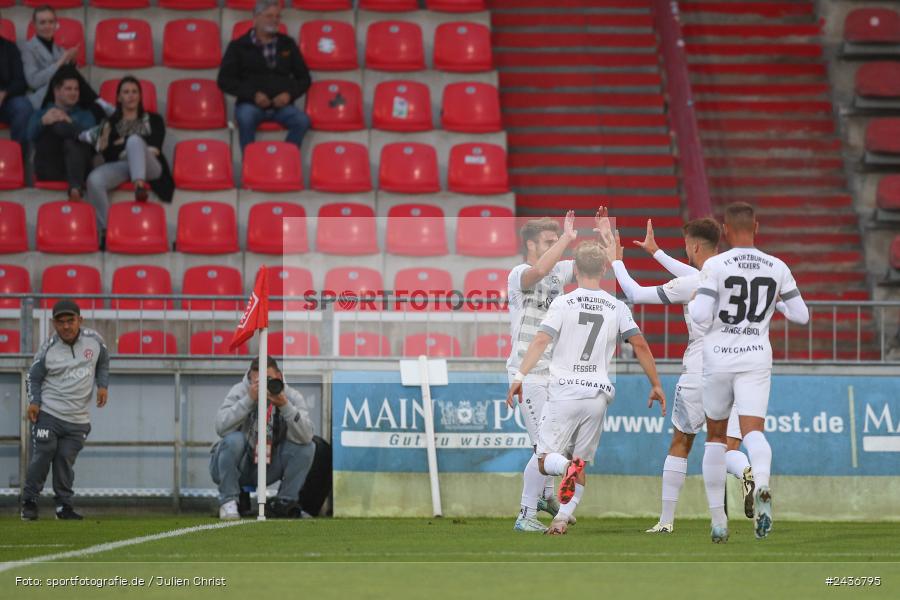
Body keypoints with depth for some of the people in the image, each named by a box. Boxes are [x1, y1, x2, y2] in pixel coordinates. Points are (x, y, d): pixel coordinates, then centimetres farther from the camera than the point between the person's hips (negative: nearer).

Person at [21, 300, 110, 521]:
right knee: (41, 457, -6)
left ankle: (64, 506, 8)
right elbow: (34, 377, 3)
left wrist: (103, 385, 4)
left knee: (65, 461, -2)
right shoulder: (48, 349, -8)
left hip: (78, 420, 2)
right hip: (48, 414, -2)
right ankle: (29, 502, 6)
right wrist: (34, 401, -12)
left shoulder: (94, 340, -1)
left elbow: (103, 362, 18)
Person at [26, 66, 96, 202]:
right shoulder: (41, 114, 27)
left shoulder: (85, 115, 28)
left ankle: (76, 187, -59)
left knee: (71, 144, -35)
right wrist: (44, 121, -21)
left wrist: (68, 122, -17)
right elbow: (31, 135, 2)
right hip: (49, 169, 0)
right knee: (54, 123, -20)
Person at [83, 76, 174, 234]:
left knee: (134, 140, -35)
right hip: (119, 166, 1)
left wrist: (123, 143, 1)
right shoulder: (110, 123, 23)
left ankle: (139, 185, -59)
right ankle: (105, 230, -39)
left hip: (148, 167, -1)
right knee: (94, 180, -33)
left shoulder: (153, 120, 22)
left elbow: (154, 148, 5)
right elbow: (108, 155, 9)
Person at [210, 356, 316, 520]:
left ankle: (284, 503, -2)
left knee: (307, 447, -16)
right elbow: (221, 427, -30)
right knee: (234, 440, -33)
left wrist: (285, 406, -36)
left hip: (268, 470, 2)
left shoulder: (292, 397, -8)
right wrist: (249, 400, -34)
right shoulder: (239, 392, -13)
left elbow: (305, 436, -24)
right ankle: (228, 501, -17)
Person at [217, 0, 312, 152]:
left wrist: (290, 94, -2)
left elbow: (304, 78, 20)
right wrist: (253, 94, -10)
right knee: (246, 117, -37)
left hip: (281, 105, 2)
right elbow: (225, 81, 3)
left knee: (302, 120, -29)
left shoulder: (287, 44, 18)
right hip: (250, 104, -2)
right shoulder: (238, 46, 10)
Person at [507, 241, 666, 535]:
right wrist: (656, 385, 13)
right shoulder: (616, 307, 6)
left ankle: (567, 467, -34)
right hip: (597, 395, 3)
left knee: (546, 460, 0)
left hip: (564, 392, -3)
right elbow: (640, 345, 4)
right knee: (582, 463, 13)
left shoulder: (563, 303, -2)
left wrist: (520, 376, -15)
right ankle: (562, 518, 0)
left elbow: (541, 341, -12)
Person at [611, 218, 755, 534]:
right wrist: (656, 252, 40)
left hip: (699, 375, -4)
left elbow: (635, 294, -3)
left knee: (680, 444, 13)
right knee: (729, 450, 1)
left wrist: (617, 260, 13)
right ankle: (748, 473, -36)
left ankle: (666, 520, 17)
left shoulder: (688, 286, -11)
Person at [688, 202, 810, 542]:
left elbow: (700, 315, -16)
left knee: (715, 436, 14)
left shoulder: (716, 266, -9)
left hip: (718, 358, -1)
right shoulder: (777, 268, 2)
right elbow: (801, 315, 8)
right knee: (753, 431, -9)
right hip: (756, 359, 1)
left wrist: (693, 303, 6)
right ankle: (762, 486, -43)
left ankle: (719, 521, 17)